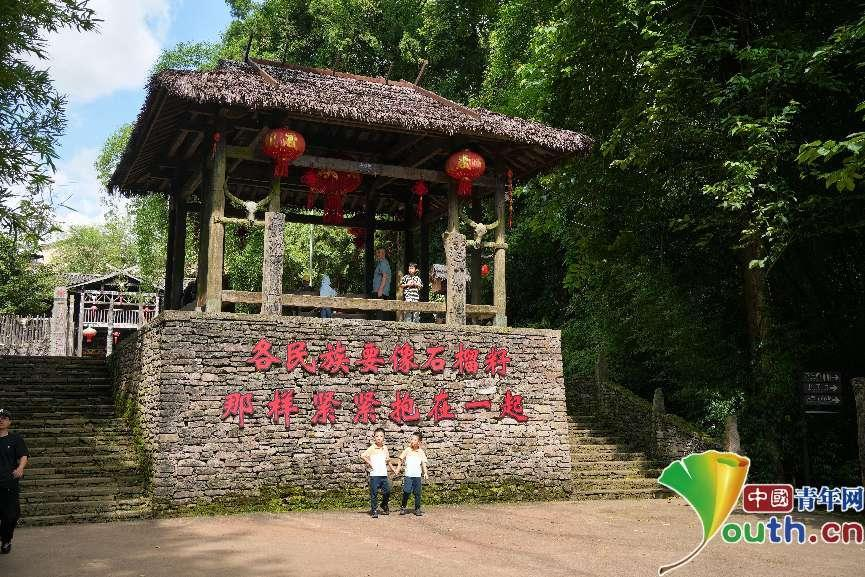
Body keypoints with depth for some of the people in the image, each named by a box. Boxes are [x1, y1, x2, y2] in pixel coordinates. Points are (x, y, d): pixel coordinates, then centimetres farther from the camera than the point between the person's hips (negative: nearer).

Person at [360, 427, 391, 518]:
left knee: (387, 491, 6)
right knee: (374, 493, 0)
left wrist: (388, 460, 10)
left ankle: (384, 505, 32)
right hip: (374, 474, -5)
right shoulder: (372, 448, -6)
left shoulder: (385, 448, 12)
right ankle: (374, 510, 9)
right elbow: (362, 455, -18)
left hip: (384, 474, 5)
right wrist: (369, 463, -12)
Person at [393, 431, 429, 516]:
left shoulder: (421, 452, 6)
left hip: (417, 476, 1)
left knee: (417, 493, 3)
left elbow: (423, 463, 4)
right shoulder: (407, 450, 4)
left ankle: (417, 509, 13)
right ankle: (403, 508, 7)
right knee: (406, 492, -9)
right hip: (408, 475, -1)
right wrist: (398, 469, 7)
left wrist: (425, 473, -7)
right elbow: (401, 460, 12)